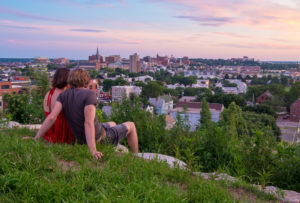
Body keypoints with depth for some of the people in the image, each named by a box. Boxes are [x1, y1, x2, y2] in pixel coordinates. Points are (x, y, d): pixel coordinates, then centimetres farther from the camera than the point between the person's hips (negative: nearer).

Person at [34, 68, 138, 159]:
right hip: (100, 140, -7)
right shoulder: (89, 94, -24)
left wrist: (36, 138, -18)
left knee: (112, 124, 34)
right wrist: (93, 151, -41)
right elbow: (88, 122, -35)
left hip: (82, 141, 7)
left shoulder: (63, 95, -7)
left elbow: (51, 117, -19)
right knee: (131, 126, 16)